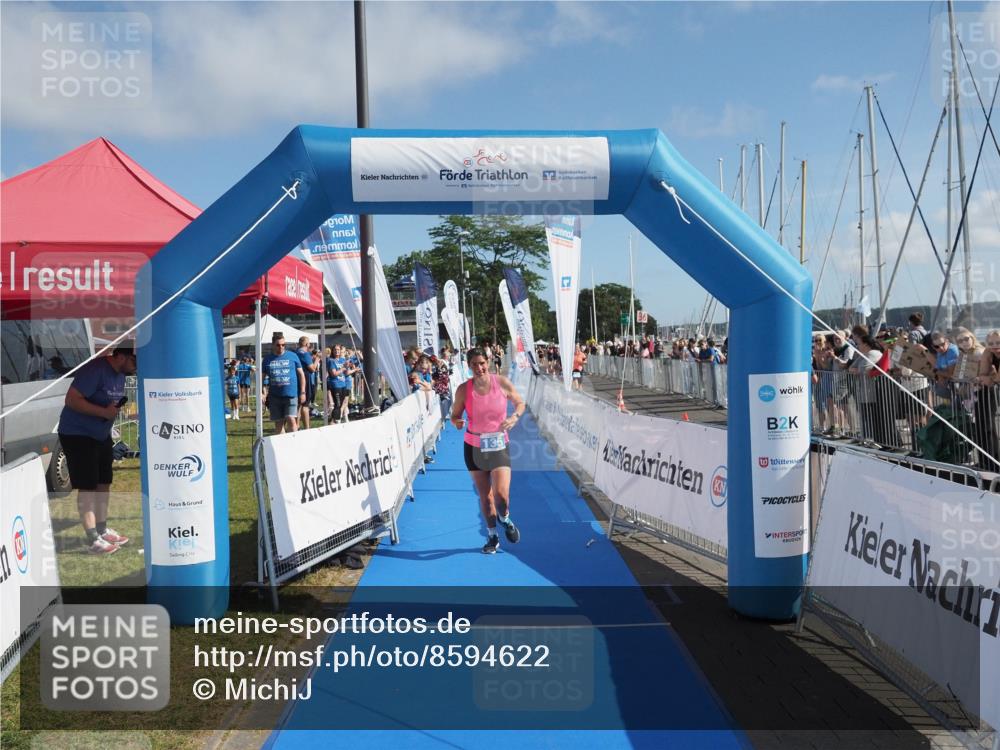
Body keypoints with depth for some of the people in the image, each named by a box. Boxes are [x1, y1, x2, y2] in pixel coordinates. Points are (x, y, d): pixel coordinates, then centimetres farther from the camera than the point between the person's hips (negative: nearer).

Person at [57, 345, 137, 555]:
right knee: (87, 487, -7)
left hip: (101, 434, 9)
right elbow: (72, 399, -26)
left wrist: (118, 408, -4)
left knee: (104, 483, 13)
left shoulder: (120, 374, 4)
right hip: (77, 434, -9)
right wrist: (104, 412, -28)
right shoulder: (96, 370, -23)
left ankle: (102, 530, 26)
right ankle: (94, 541, -4)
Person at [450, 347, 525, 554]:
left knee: (501, 494, -13)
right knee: (484, 495, 9)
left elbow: (520, 403, 4)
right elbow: (455, 415, 0)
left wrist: (514, 417, -16)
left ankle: (505, 519, 23)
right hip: (474, 446, 1)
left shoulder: (502, 383, -10)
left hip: (498, 445, -1)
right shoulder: (464, 390, -9)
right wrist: (457, 422, -24)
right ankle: (492, 537, 29)